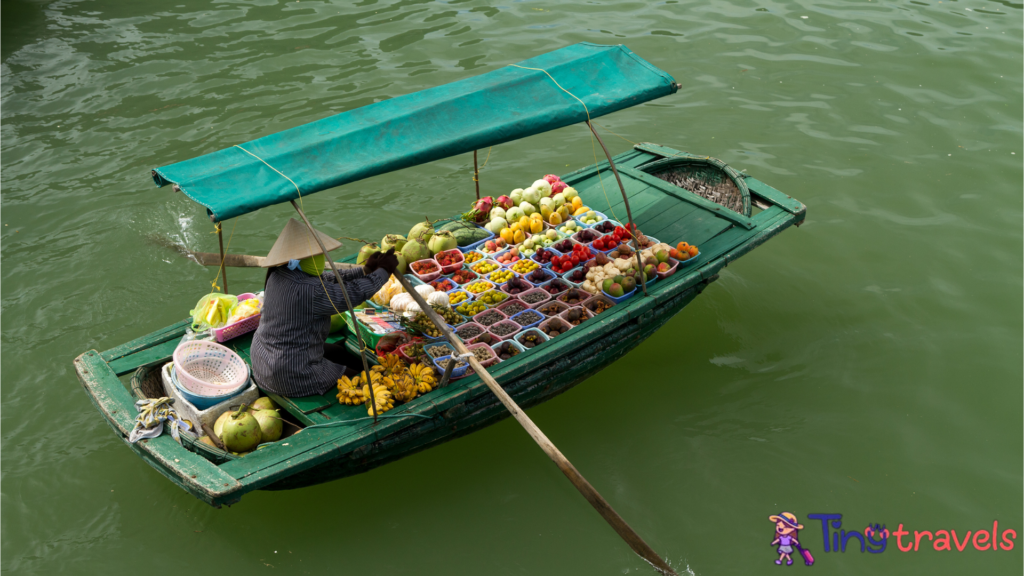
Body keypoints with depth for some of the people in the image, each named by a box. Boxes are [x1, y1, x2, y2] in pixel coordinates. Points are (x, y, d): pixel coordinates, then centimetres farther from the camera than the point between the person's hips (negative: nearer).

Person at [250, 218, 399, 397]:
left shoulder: (279, 274, -1)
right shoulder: (307, 290, -29)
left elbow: (328, 280, 8)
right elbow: (355, 293, -21)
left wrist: (365, 271, 6)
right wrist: (384, 271, -6)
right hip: (292, 378, -9)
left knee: (338, 352, 28)